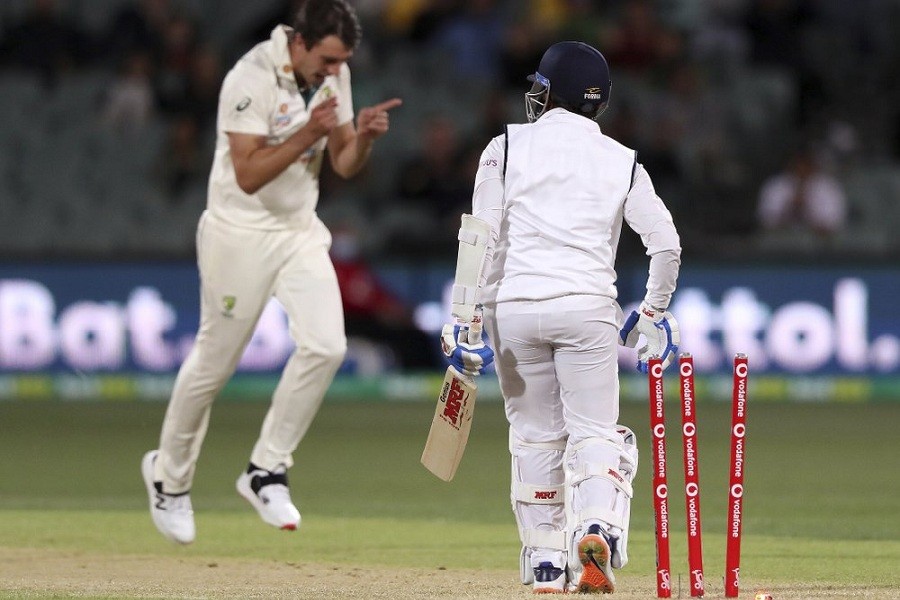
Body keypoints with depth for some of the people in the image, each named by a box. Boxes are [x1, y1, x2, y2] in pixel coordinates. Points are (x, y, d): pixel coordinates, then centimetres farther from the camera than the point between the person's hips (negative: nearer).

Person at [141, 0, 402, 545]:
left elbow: (345, 166, 5)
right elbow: (248, 174, -27)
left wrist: (363, 137, -16)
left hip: (301, 231, 6)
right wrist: (308, 134, -35)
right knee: (215, 362, 4)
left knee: (325, 346, -12)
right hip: (241, 234, -6)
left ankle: (267, 470, 1)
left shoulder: (333, 74, 0)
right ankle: (170, 475, 26)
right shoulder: (251, 79, -22)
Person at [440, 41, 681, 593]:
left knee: (534, 437, 12)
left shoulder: (509, 148, 5)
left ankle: (545, 561, 13)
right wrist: (652, 314, 16)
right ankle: (597, 528, -25)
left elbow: (484, 238, -1)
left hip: (515, 306, 0)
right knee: (594, 432, 2)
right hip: (587, 306, 0)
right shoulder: (621, 161, 8)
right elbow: (666, 243, 3)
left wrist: (466, 319, -1)